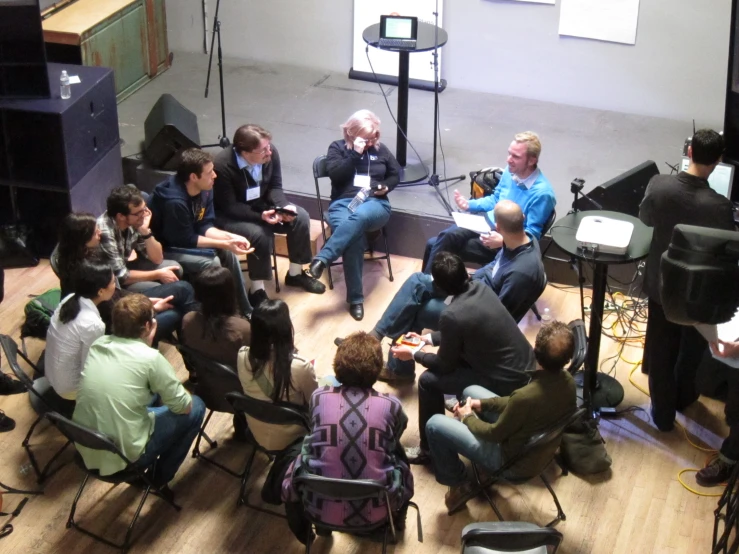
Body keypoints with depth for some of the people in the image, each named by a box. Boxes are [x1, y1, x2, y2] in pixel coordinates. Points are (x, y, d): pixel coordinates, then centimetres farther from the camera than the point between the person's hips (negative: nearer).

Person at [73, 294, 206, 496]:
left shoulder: (97, 344, 1)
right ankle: (160, 478, 23)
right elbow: (184, 406, -5)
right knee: (196, 408, 12)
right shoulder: (150, 358, -17)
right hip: (124, 456, -7)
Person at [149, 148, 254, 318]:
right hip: (164, 249, -8)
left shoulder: (204, 189, -9)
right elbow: (186, 240, -24)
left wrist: (230, 237, -20)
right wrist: (224, 244, -25)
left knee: (228, 253, -8)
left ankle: (246, 311, 3)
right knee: (211, 262, -25)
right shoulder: (174, 202, -34)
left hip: (186, 239, 8)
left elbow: (205, 226, -3)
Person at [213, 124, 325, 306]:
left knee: (301, 217, -11)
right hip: (229, 216, -6)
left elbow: (275, 187, -3)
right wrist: (260, 216, -37)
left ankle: (295, 274, 9)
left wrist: (283, 206, -23)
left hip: (261, 205, 6)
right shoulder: (223, 166, -31)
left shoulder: (271, 153, -16)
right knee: (260, 234, -34)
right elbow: (229, 207, -26)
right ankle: (257, 291, -15)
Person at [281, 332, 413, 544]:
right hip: (375, 511, 0)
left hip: (322, 508, 0)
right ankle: (392, 525, 55)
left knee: (294, 467, 31)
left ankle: (305, 534, 53)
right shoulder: (391, 405, -7)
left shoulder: (319, 397, -5)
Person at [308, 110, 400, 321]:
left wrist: (386, 186, 4)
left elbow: (396, 174, 25)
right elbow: (335, 175, -4)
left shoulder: (380, 149, 20)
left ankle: (322, 259, -46)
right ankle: (355, 298, -32)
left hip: (375, 204, 1)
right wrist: (355, 154, -10)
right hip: (343, 203, -1)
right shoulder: (337, 147, 11)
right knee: (354, 238, -36)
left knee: (359, 216, -41)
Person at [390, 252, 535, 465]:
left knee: (428, 380, 1)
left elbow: (445, 365, -8)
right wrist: (429, 338, 20)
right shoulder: (480, 287, -1)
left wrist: (413, 355, 8)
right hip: (526, 364, 8)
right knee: (457, 350, 28)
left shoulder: (452, 315, -24)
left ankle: (429, 449, 14)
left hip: (509, 382, -8)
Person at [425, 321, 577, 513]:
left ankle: (460, 485, 17)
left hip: (515, 462, -7)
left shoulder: (525, 396, -39)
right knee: (471, 391, 19)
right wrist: (481, 403, 3)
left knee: (434, 425, -2)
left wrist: (468, 417, -1)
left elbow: (495, 434, -20)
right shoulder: (568, 381, -16)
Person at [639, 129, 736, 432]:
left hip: (660, 281, 2)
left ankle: (663, 413, 31)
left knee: (660, 347, 19)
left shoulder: (658, 185, -21)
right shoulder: (720, 206, -29)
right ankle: (682, 398, 47)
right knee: (692, 347, 25)